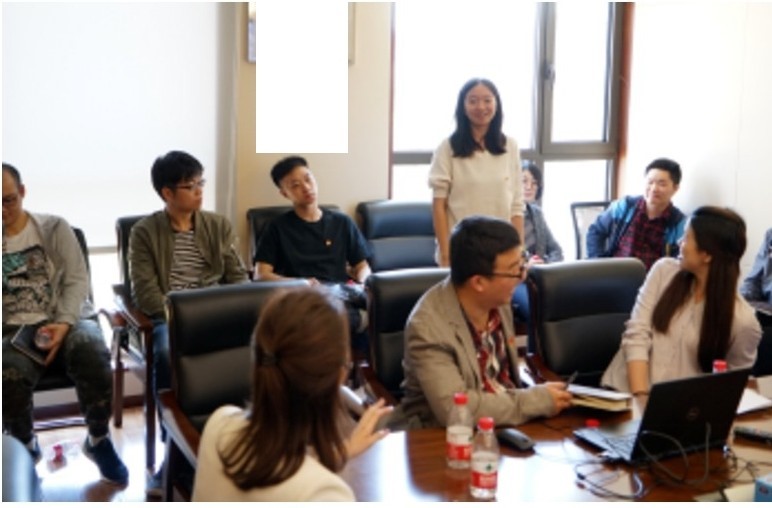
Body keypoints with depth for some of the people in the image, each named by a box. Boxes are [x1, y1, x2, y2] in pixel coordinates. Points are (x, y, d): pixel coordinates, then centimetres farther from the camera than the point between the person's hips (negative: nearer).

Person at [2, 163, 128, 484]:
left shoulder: (54, 228, 8)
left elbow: (77, 281, 1)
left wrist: (63, 324, -16)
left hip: (67, 319, 0)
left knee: (92, 356, -35)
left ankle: (98, 440, -7)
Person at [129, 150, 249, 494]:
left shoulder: (219, 226, 13)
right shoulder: (144, 232, 2)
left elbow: (238, 278, 11)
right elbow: (144, 292, -6)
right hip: (168, 317, -2)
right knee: (168, 354, -37)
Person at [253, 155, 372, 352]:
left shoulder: (342, 223, 21)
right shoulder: (278, 228, 14)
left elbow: (363, 267, 22)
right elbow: (261, 275, 5)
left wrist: (360, 284, -2)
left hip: (342, 296, 3)